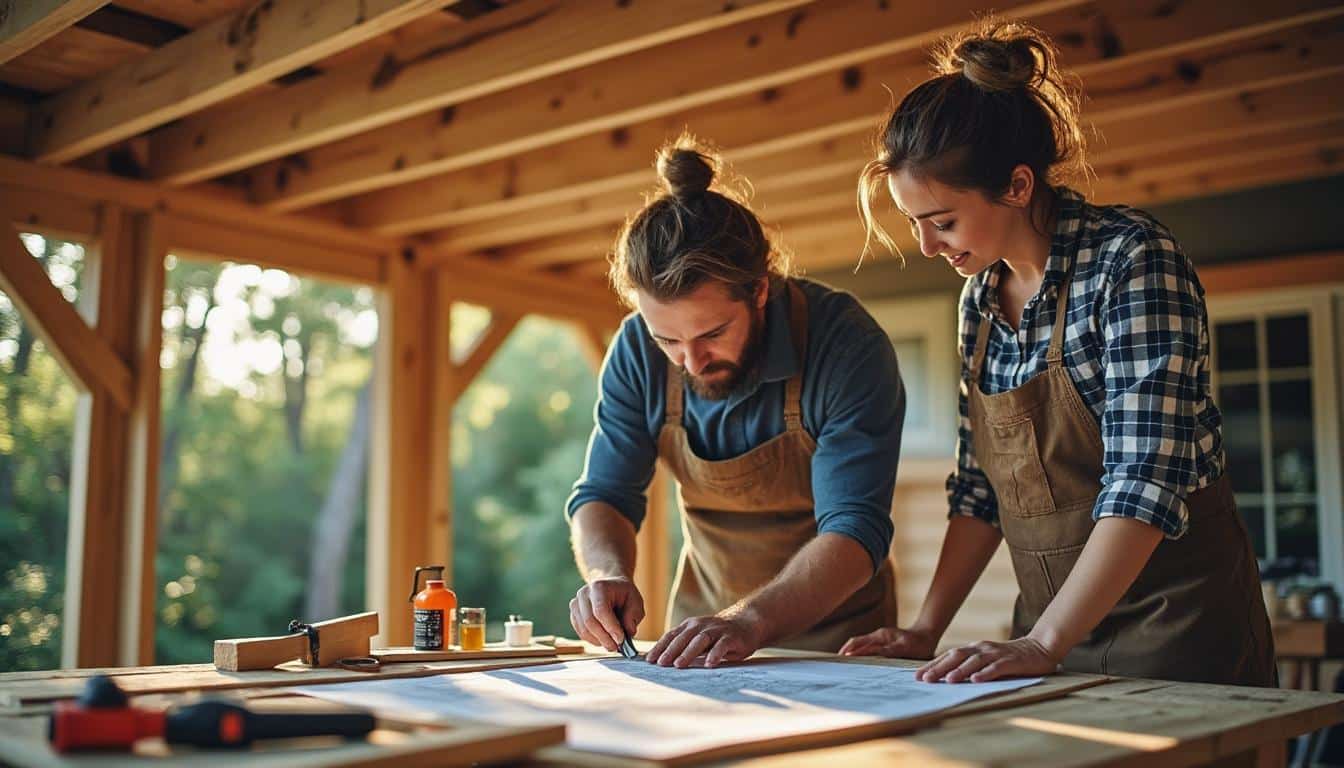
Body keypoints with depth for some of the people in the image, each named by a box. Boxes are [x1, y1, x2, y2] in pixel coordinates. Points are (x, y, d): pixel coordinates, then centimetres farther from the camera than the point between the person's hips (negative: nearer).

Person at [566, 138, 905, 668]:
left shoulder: (848, 345, -20)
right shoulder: (637, 351, -8)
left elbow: (855, 529, -24)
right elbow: (604, 495, 0)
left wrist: (751, 621, -39)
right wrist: (608, 576, -21)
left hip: (833, 635, -3)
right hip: (701, 625, 3)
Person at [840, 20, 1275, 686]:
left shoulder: (1130, 257, -16)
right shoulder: (980, 295, 5)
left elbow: (1145, 481, -25)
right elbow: (979, 487, 9)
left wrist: (1043, 644, -29)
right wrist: (927, 629, 1)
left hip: (1174, 618, -6)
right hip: (1052, 630, 6)